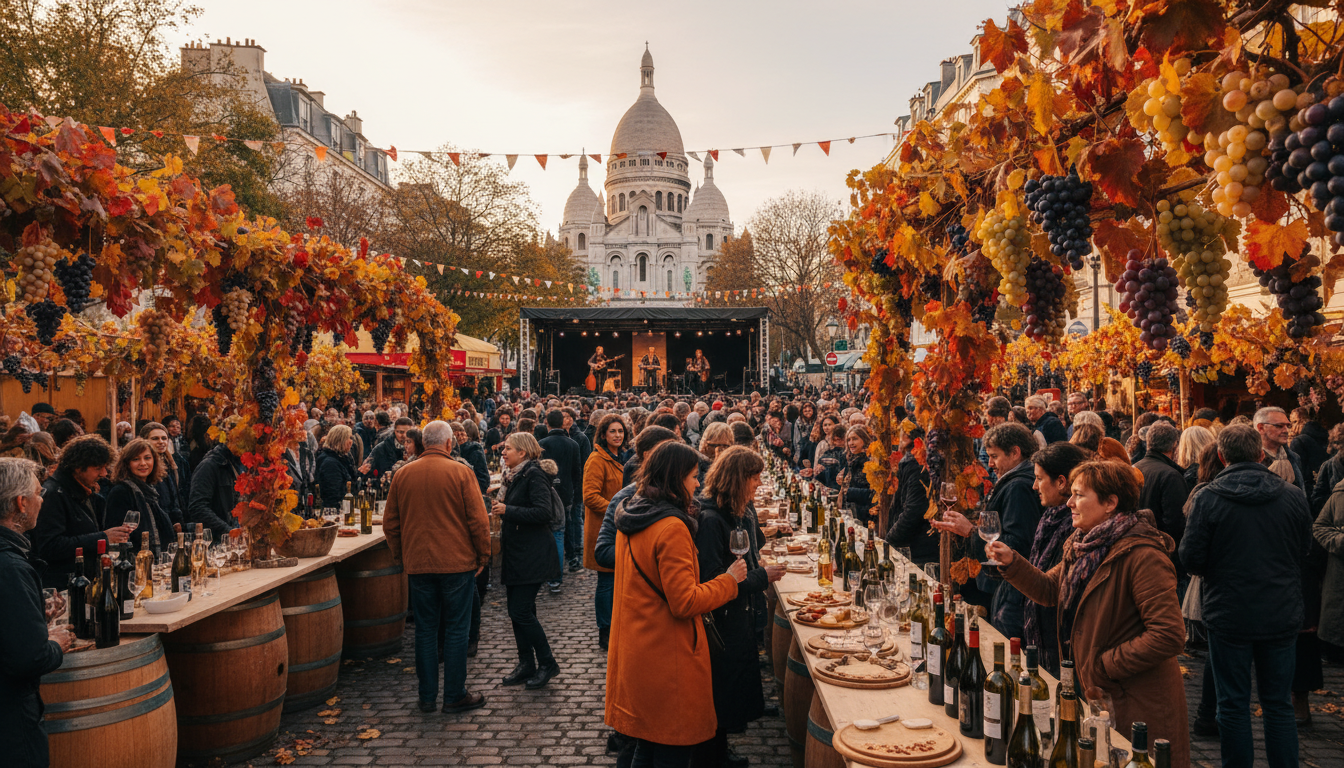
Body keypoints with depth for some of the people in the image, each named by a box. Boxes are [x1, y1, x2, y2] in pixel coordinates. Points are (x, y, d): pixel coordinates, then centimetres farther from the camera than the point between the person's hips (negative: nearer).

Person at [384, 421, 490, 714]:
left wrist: (401, 558, 20)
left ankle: (426, 697, 17)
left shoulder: (402, 474, 4)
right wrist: (483, 556, 3)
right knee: (456, 629, 5)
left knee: (425, 630, 11)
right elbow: (478, 520, -9)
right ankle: (455, 696, 11)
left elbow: (390, 523, 9)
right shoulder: (460, 472, -8)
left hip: (418, 565, 4)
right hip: (457, 563, -3)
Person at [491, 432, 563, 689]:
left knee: (521, 611, -9)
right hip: (516, 553, 9)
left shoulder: (535, 475, -14)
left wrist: (507, 510, -21)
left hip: (532, 556, -9)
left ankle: (547, 663, 5)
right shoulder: (514, 476, 15)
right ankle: (526, 665, 21)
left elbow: (542, 512, -24)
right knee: (516, 610, 10)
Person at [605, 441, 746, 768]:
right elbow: (685, 603, -21)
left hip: (635, 652, 9)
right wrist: (728, 581, -9)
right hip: (667, 661, -9)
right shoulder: (672, 528, -21)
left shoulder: (630, 518, 7)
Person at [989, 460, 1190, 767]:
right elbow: (1048, 589, 14)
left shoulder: (1142, 556, -23)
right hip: (1095, 694, 8)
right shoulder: (1083, 548, 7)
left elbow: (1169, 636, -27)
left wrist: (1103, 665, -21)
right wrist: (1011, 561, -2)